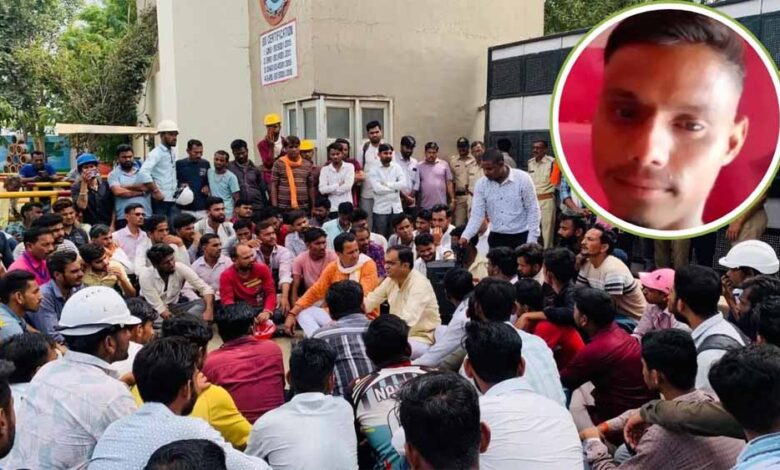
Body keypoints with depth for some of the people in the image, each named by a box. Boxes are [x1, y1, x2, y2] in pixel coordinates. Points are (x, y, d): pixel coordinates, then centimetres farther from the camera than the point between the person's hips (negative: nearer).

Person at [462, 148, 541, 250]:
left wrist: (531, 241, -11)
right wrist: (465, 236, -20)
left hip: (521, 237, -3)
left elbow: (533, 210, -7)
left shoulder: (523, 179, -11)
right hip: (496, 238, 3)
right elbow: (477, 214, -5)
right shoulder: (481, 184, -3)